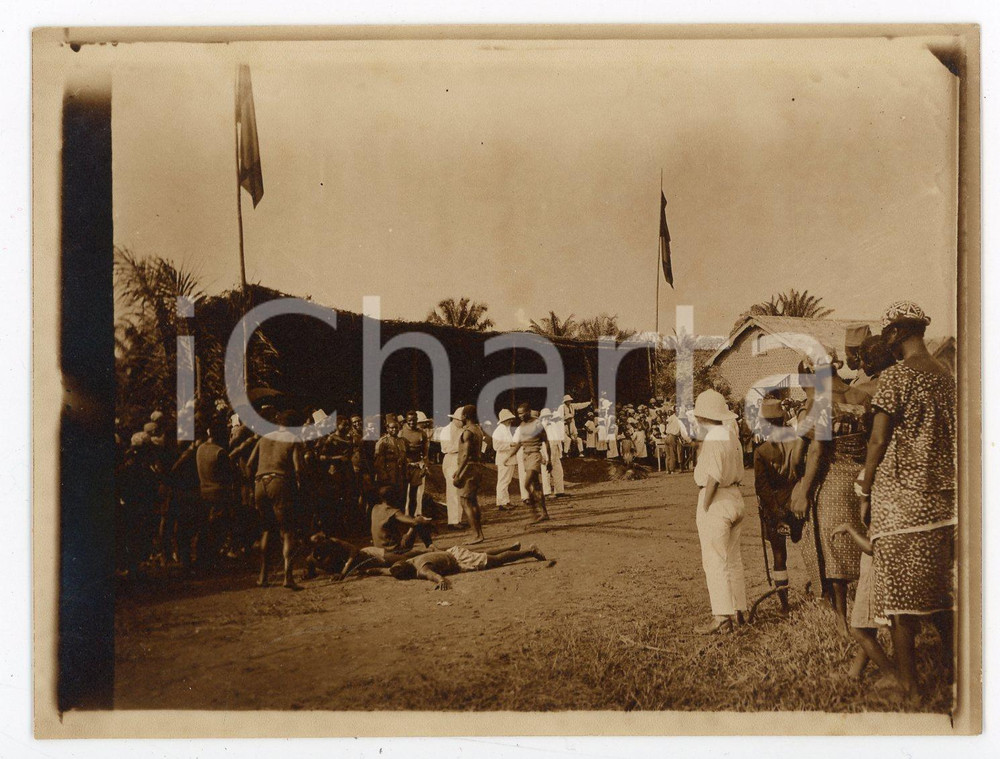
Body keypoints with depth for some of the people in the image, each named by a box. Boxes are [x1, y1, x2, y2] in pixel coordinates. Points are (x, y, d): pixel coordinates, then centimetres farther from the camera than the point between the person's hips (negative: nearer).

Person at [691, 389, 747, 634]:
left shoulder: (712, 440, -17)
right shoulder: (731, 436, 9)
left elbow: (712, 480, -22)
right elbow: (738, 473, 10)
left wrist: (703, 510, -14)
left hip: (716, 502, -9)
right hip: (736, 497, 9)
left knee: (715, 562, -3)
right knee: (733, 559, 16)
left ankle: (722, 618, -2)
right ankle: (738, 610, 25)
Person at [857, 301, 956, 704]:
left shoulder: (895, 376, -10)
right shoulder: (947, 377, 11)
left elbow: (879, 439, -11)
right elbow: (953, 437, 15)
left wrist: (865, 486, 1)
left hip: (901, 495, -7)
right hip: (943, 498, 7)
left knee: (901, 598, -1)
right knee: (941, 594, 17)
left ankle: (909, 689, 3)